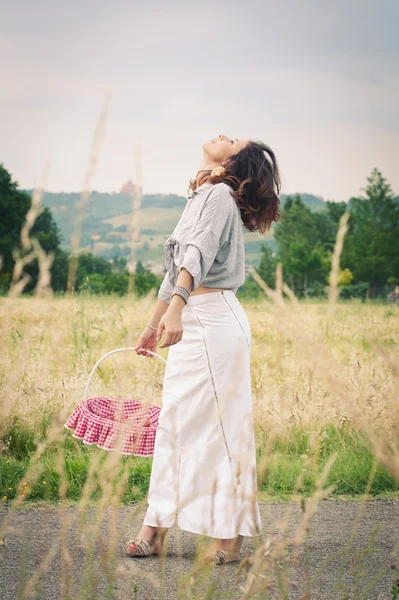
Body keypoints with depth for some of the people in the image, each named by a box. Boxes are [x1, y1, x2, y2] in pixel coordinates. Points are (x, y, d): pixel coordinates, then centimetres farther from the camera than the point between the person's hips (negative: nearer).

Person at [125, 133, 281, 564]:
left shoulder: (220, 196, -8)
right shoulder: (199, 200, 21)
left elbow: (198, 255, -26)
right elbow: (176, 271, 27)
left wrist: (175, 308, -40)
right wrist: (152, 328, 31)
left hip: (214, 320, -9)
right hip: (190, 323, 9)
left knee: (218, 425, -5)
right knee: (174, 422, 8)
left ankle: (229, 537, 2)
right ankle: (154, 531, 13)